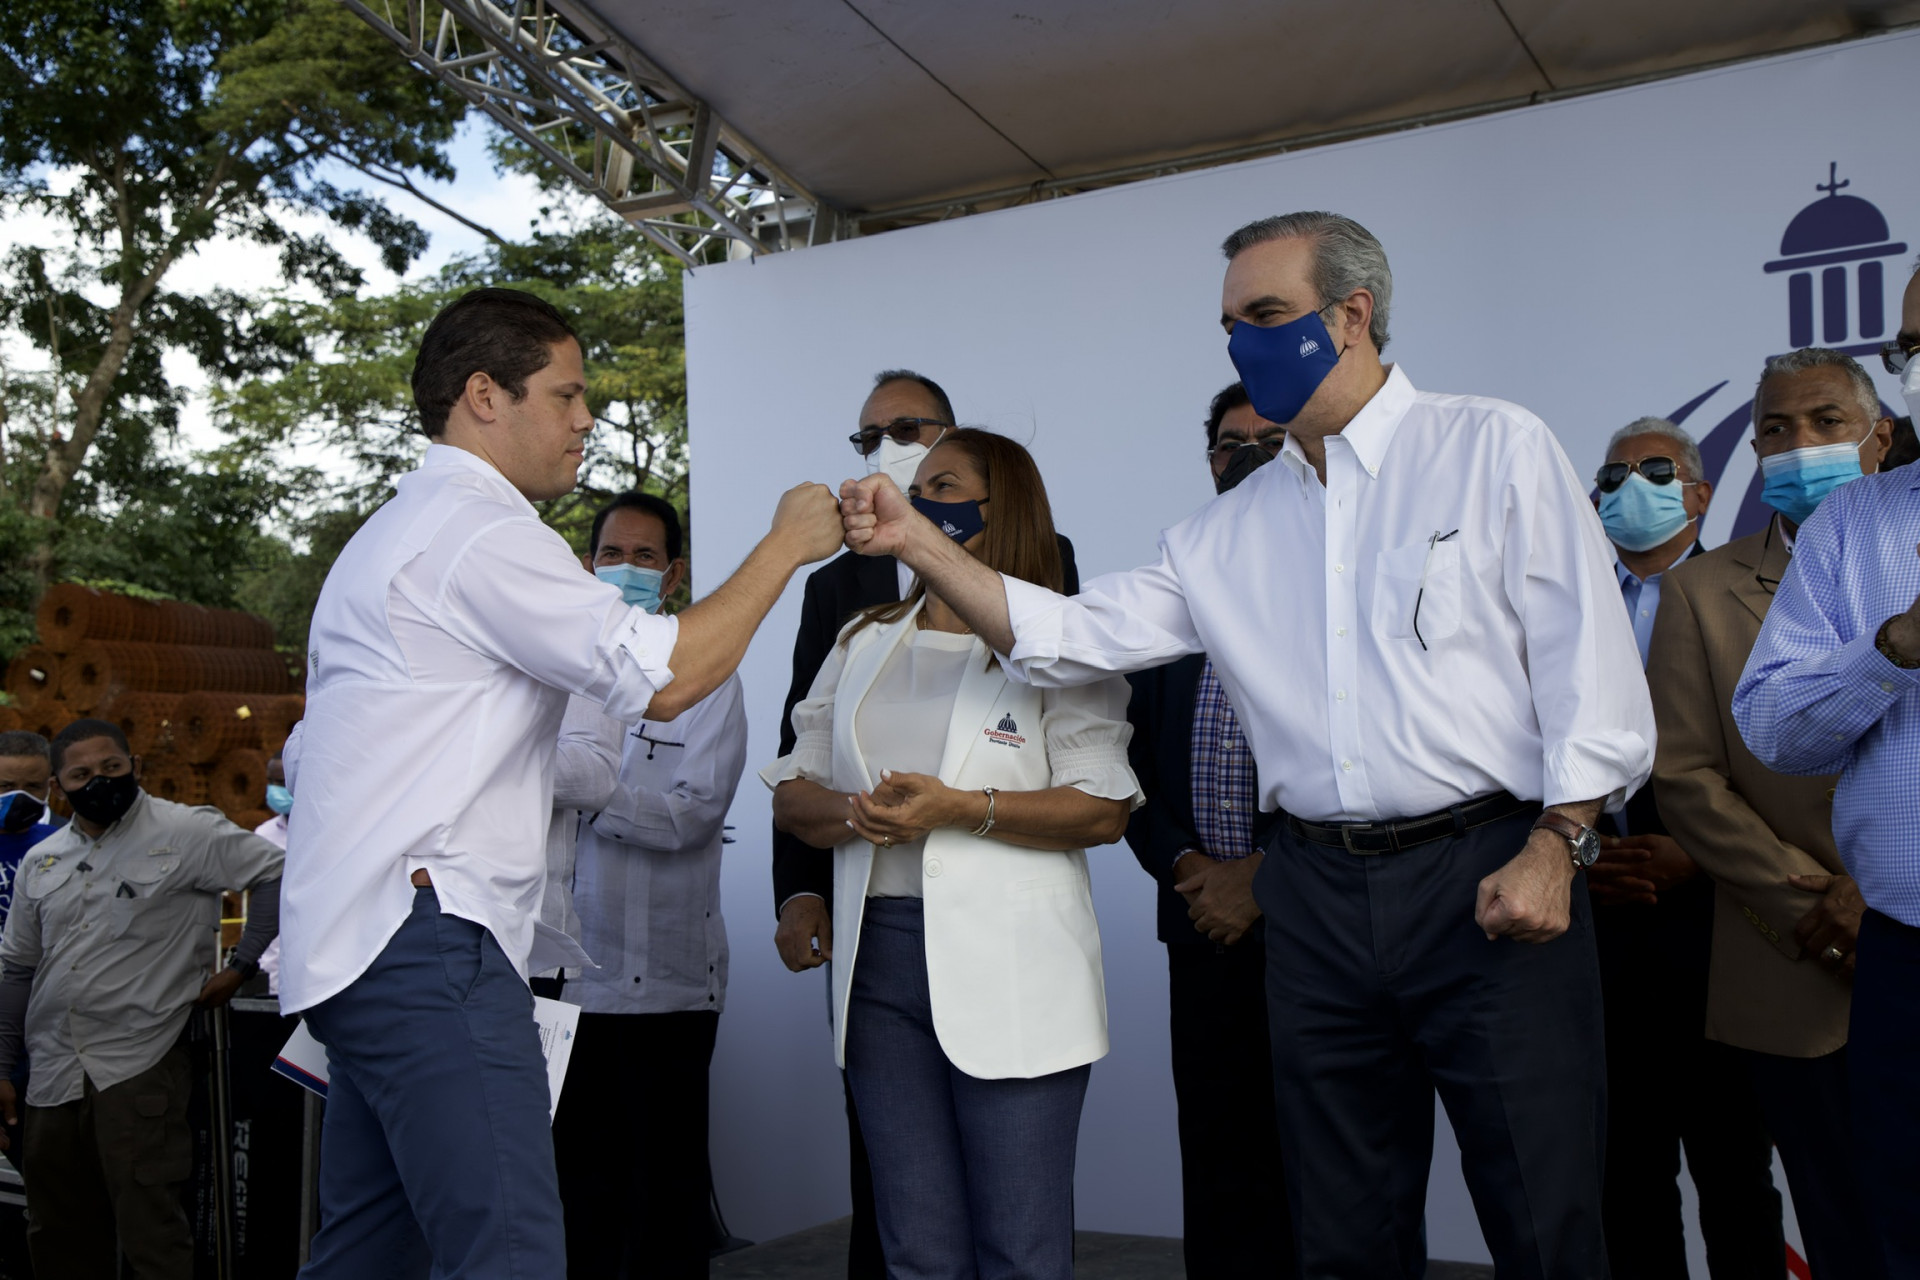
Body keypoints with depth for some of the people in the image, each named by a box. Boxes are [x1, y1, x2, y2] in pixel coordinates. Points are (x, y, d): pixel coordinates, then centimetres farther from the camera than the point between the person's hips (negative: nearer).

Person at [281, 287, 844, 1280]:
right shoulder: (481, 530, -9)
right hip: (428, 938, -11)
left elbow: (309, 754, 28)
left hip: (354, 945, 11)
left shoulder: (391, 535, 25)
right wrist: (786, 544, -6)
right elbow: (663, 677, -17)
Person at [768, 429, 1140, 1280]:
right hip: (879, 950, 5)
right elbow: (791, 793, 17)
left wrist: (964, 809, -16)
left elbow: (1106, 811, -6)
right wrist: (851, 814, -5)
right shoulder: (863, 643, 19)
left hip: (1007, 967, -4)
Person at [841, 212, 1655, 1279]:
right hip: (1320, 899, 5)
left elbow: (1588, 659, -4)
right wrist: (919, 542, 0)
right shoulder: (1233, 531, 13)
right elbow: (1071, 637, 9)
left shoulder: (1496, 449, 2)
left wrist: (1554, 845, -14)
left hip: (1489, 881, -4)